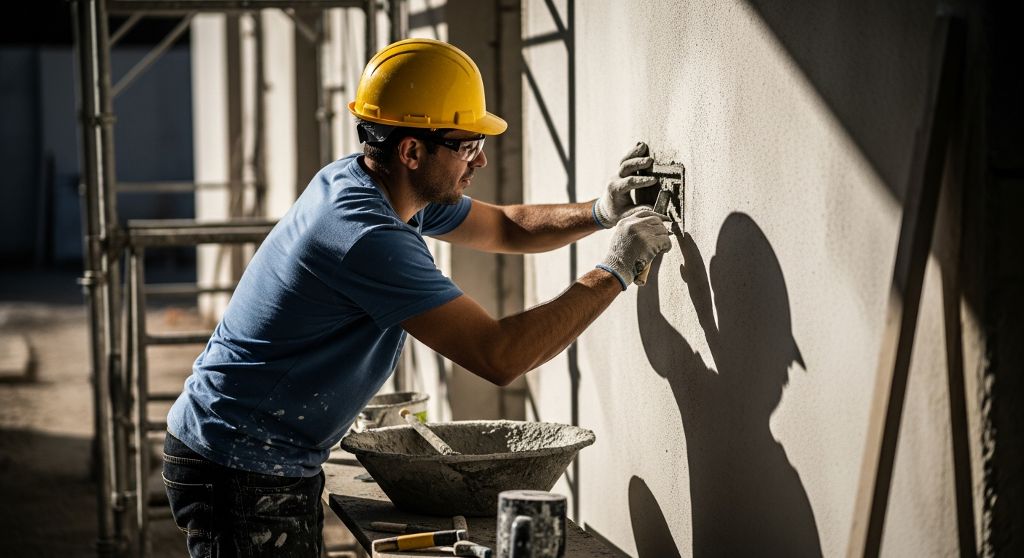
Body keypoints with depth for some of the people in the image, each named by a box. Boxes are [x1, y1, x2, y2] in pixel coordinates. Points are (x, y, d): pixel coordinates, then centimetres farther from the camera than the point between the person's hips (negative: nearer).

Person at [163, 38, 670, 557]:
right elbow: (498, 355, -29)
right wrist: (614, 271, -20)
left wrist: (600, 212, 0)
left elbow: (506, 227, 18)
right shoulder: (365, 236, -28)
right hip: (240, 473, -10)